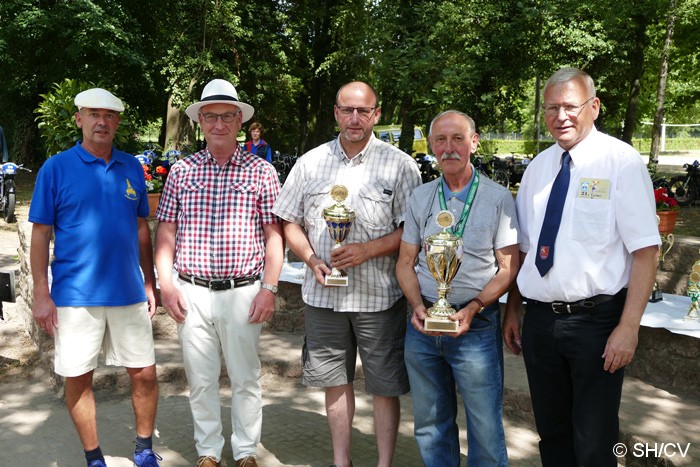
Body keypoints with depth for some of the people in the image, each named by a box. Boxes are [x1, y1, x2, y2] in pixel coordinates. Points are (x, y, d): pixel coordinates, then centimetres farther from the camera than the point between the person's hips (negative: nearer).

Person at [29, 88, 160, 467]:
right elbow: (40, 235, -2)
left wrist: (150, 283, 9)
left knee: (145, 374, 6)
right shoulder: (55, 168, -2)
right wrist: (41, 294, -7)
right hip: (75, 294, -2)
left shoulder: (131, 167, 7)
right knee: (78, 378, 8)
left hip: (129, 292, 3)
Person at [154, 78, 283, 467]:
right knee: (200, 380, 11)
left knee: (245, 379, 8)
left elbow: (273, 236, -1)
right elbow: (165, 232, 7)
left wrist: (269, 289, -7)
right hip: (191, 293, 2)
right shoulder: (181, 171, 7)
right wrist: (166, 284, -2)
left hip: (242, 292, -2)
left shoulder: (261, 172, 1)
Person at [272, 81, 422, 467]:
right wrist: (313, 260, -8)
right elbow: (291, 225, 9)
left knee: (385, 386, 6)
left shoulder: (399, 164, -2)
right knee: (335, 380, 15)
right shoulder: (310, 163, 7)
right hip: (323, 293, 3)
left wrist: (368, 250, -18)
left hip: (379, 294, -3)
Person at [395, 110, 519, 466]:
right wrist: (418, 307, -8)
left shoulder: (498, 198, -3)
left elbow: (509, 267, -4)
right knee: (430, 423, 16)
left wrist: (472, 309, -17)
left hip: (476, 325, -3)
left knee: (486, 429, 2)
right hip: (423, 322, 4)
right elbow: (405, 262, 9)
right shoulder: (420, 197, 7)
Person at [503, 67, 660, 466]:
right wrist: (512, 311, 9)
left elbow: (645, 251, -12)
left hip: (596, 320, -5)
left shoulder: (622, 162, -8)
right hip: (540, 320, 5)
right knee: (552, 433, 18)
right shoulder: (538, 167, 8)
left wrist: (628, 328, -17)